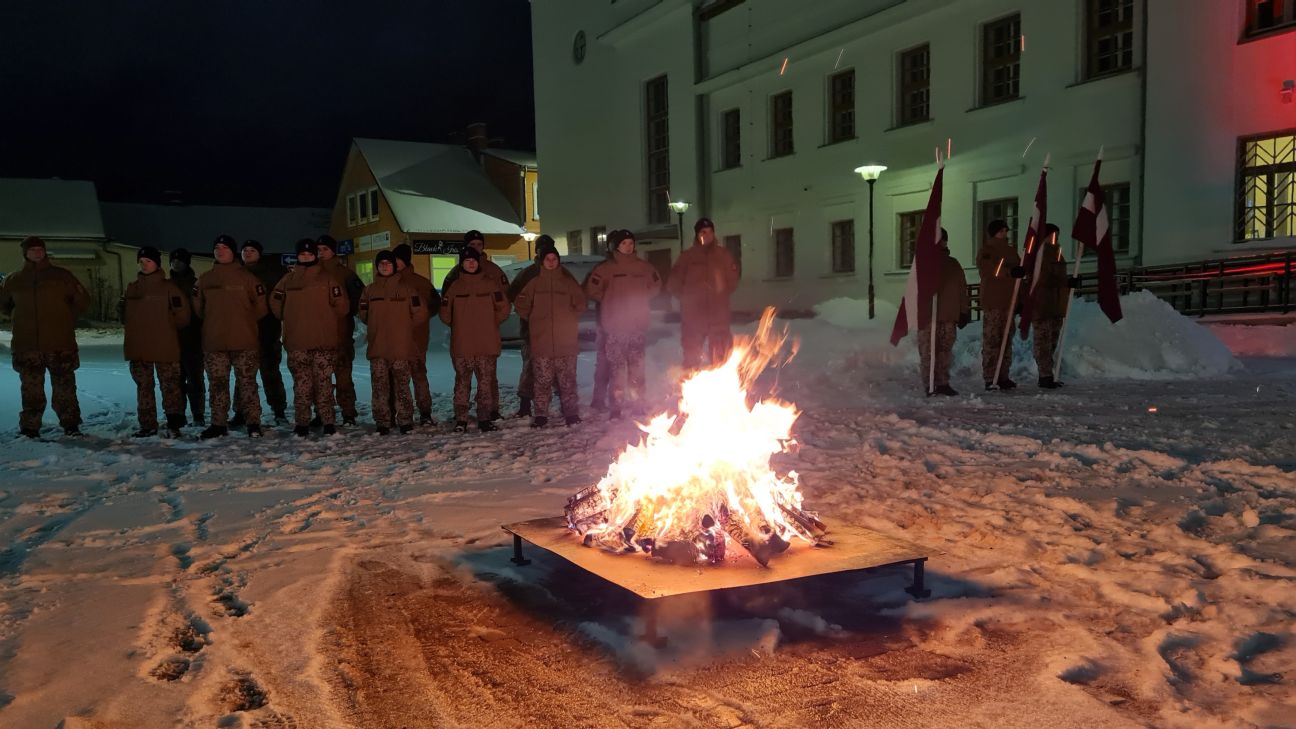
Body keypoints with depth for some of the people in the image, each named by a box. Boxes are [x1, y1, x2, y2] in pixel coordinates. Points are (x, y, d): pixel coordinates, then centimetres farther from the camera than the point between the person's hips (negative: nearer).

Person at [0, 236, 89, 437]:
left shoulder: (61, 276, 4)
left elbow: (83, 300, 9)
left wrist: (66, 319, 5)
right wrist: (24, 320, 15)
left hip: (60, 345, -2)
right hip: (26, 347, 2)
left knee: (65, 389, 1)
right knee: (31, 390, 5)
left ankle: (71, 426, 8)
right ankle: (29, 428, 12)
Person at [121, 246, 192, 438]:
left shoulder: (168, 287, -3)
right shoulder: (132, 287, 13)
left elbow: (182, 314, -5)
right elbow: (125, 315, 21)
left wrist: (166, 329, 2)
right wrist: (137, 329, 8)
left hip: (164, 347, -5)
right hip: (138, 347, 5)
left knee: (170, 386, -3)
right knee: (143, 387, 9)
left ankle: (173, 425, 2)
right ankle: (147, 425, 16)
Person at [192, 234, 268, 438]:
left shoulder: (245, 277, 1)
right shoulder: (204, 279, 11)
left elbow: (260, 305, 2)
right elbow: (198, 307, 16)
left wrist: (243, 321, 6)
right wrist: (214, 322, 13)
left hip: (244, 341, -3)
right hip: (213, 342, 3)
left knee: (247, 383, 0)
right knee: (217, 385, 6)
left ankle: (253, 423, 4)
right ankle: (219, 424, 13)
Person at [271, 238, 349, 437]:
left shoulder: (326, 278, 4)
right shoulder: (288, 280, 9)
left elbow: (342, 305, 3)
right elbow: (275, 303, 13)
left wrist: (326, 320, 7)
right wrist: (291, 320, 12)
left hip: (324, 341, -1)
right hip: (296, 342, 1)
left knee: (323, 383, -1)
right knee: (301, 385, 2)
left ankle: (327, 421, 4)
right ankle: (301, 423, 6)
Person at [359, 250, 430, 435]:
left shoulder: (407, 287, 2)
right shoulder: (369, 290, 11)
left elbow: (420, 312, 2)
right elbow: (364, 315, 19)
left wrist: (405, 328, 7)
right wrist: (379, 328, 16)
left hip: (402, 347, -3)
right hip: (377, 348, 3)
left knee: (402, 387, -1)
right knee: (380, 388, 2)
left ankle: (405, 422, 7)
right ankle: (382, 423, 8)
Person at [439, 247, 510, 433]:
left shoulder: (491, 283, 4)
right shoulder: (454, 286, 7)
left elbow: (504, 308, 4)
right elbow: (445, 313, 9)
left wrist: (489, 324, 5)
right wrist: (460, 326, 6)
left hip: (487, 344, -1)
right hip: (461, 345, 1)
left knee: (486, 382, 2)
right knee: (462, 382, 3)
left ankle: (485, 419, 8)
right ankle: (460, 420, 8)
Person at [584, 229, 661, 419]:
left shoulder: (643, 267, 8)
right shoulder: (606, 268, -1)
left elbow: (656, 284, 23)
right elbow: (592, 288, 1)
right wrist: (609, 301, 5)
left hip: (638, 324, 2)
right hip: (614, 326, -2)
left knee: (636, 364, 2)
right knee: (616, 365, -2)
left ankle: (637, 403, 8)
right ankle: (617, 405, 2)